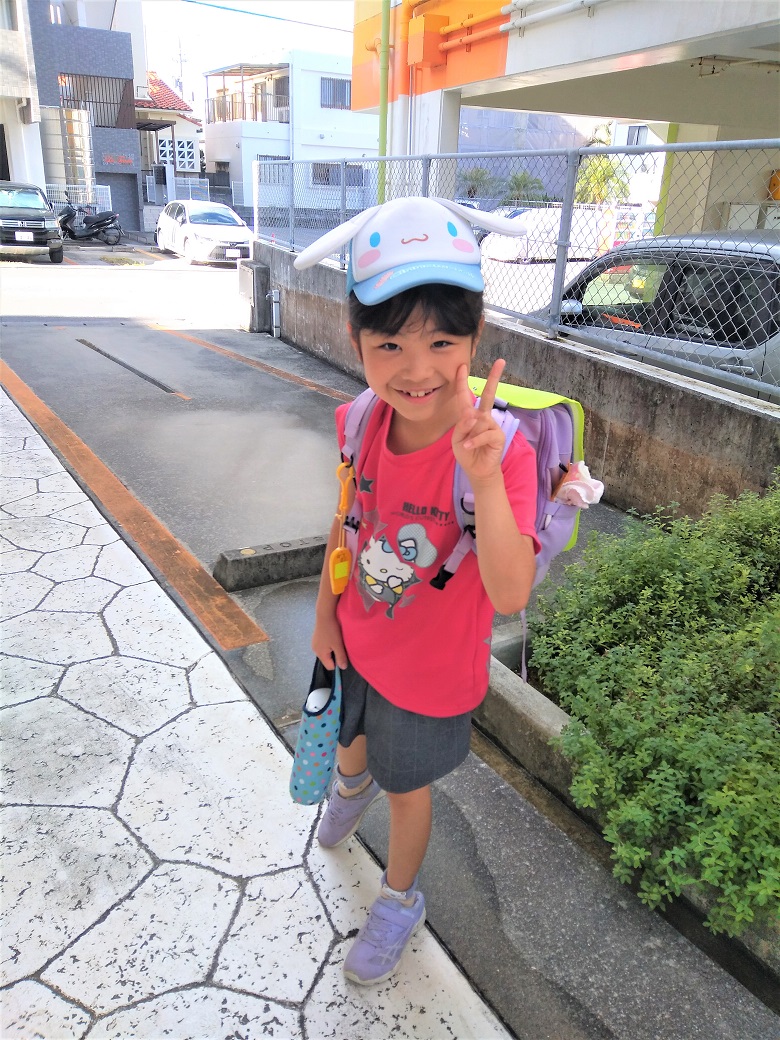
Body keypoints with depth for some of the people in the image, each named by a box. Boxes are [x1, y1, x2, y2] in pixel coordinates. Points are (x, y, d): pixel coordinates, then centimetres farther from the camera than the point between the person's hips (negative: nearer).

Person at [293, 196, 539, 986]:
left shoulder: (500, 451, -33)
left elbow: (511, 595, -41)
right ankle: (352, 787, 72)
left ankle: (399, 901, 53)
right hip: (357, 642, 5)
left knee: (407, 788, 21)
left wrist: (484, 478, -53)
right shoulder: (361, 424, -17)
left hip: (430, 670, -4)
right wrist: (325, 614, 6)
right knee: (351, 742, 33)